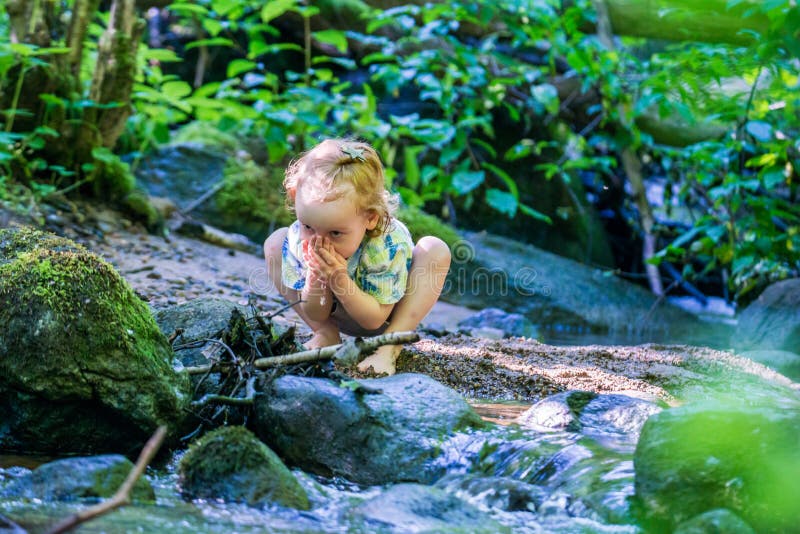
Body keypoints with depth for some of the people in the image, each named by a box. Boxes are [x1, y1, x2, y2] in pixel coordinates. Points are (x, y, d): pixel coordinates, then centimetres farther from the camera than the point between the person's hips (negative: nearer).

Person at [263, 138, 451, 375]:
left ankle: (389, 347, -22)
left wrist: (341, 282, -45)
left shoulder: (388, 246, -38)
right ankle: (327, 334, -7)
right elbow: (315, 315, -19)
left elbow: (374, 320, -29)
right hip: (331, 313, 3)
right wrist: (314, 278, -41)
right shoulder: (299, 240, -28)